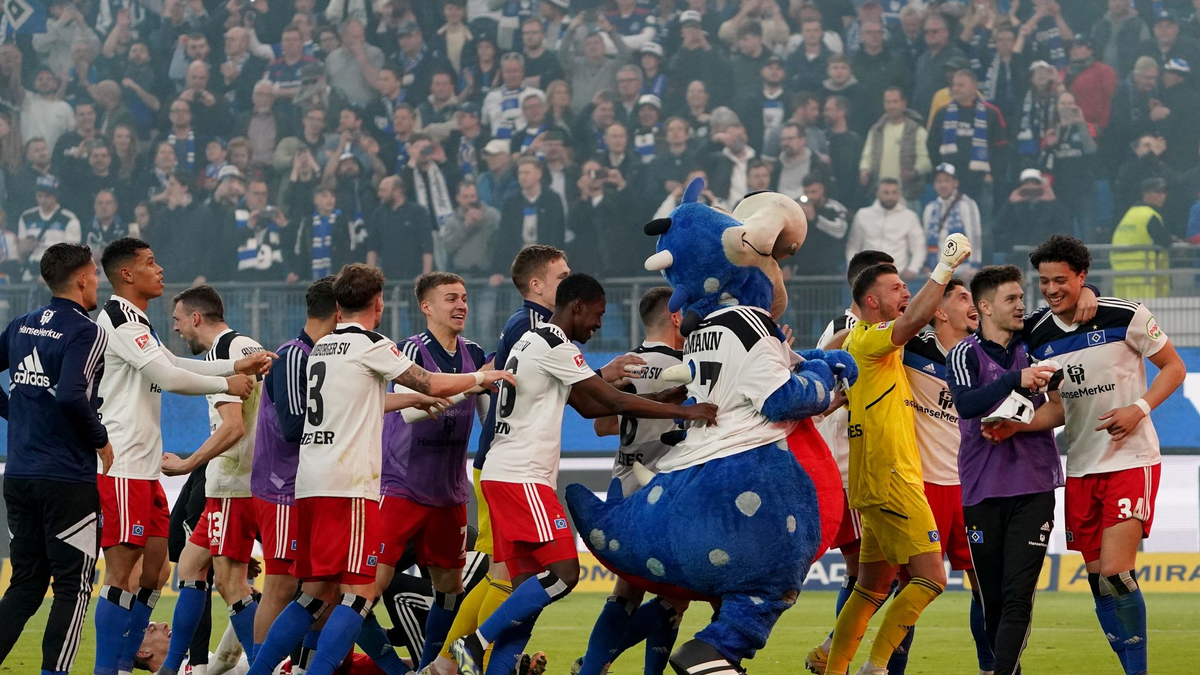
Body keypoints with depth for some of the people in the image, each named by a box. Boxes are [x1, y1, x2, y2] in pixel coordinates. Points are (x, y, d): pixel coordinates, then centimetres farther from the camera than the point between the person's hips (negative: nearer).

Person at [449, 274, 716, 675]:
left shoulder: (532, 342, 21)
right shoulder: (554, 346, -10)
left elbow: (588, 405, 24)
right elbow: (615, 403, -11)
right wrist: (684, 412, -8)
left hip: (502, 476, 10)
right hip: (521, 477, -10)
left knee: (528, 587, 7)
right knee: (563, 573, -15)